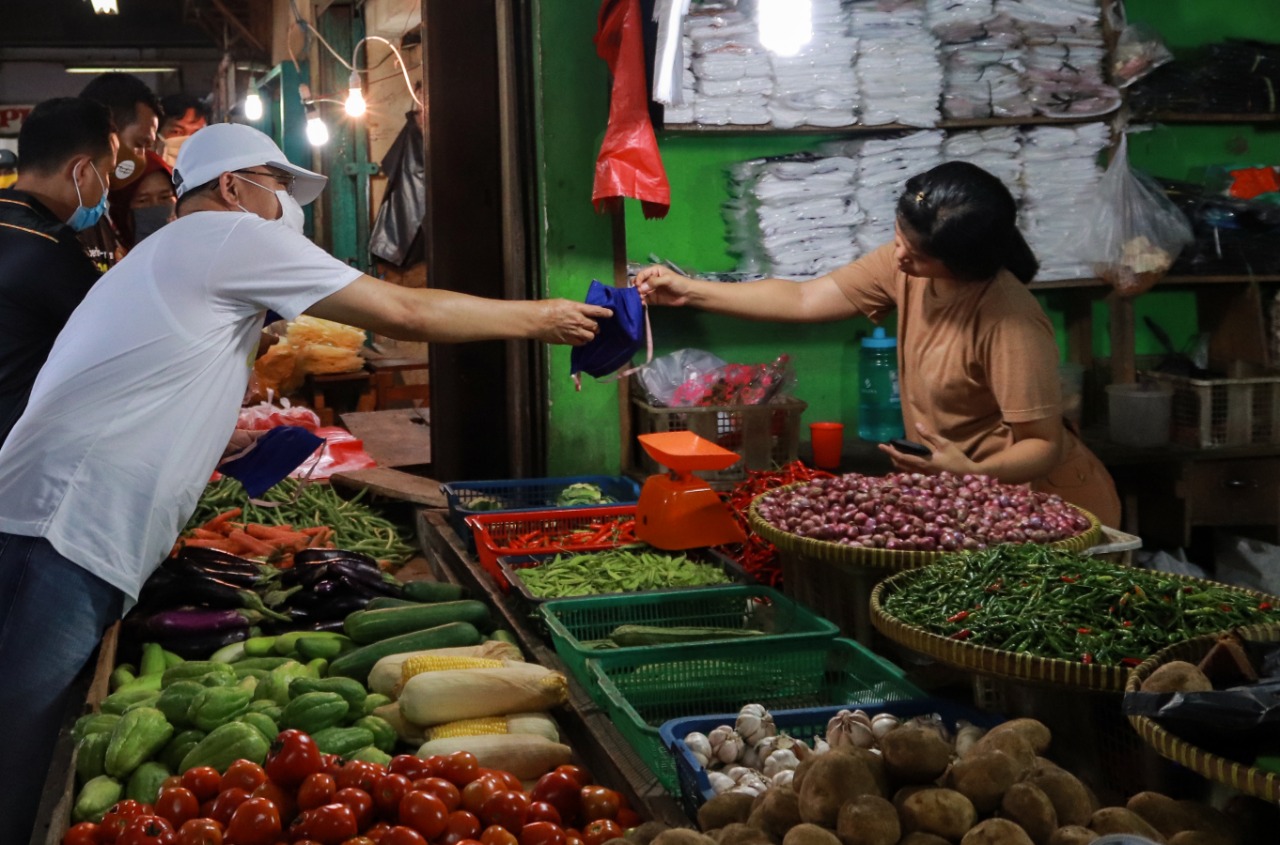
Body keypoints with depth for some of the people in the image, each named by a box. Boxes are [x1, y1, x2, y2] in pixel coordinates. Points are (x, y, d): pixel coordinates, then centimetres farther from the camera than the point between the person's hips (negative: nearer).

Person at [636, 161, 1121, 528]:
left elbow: (1043, 445, -23)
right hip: (964, 495, 6)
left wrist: (971, 472, -42)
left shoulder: (1010, 324, -29)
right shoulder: (904, 266, -8)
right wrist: (688, 292, -2)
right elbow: (805, 300, -1)